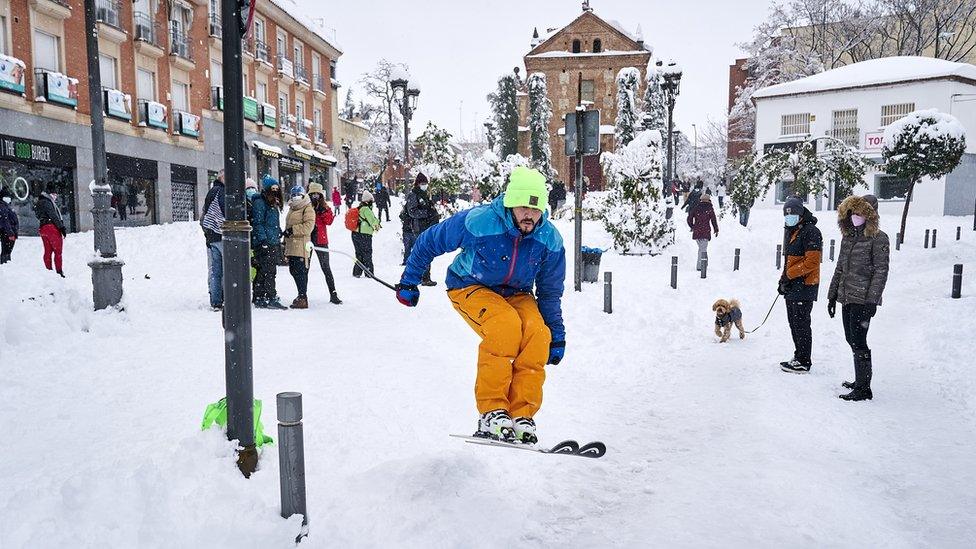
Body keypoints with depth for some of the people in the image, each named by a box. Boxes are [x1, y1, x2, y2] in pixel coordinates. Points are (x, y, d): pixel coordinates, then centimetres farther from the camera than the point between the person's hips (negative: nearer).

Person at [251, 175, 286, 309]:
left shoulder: (274, 204, 20)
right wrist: (263, 239, -20)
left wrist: (279, 235, 24)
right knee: (268, 271, -11)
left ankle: (259, 298, 18)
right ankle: (270, 298, -11)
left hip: (272, 243, 10)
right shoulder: (259, 202, -9)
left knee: (263, 271, 12)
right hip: (263, 243, -10)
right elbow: (257, 223, -15)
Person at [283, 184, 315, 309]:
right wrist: (285, 240, 27)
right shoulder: (291, 209, 22)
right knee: (293, 270, 13)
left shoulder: (308, 209, -6)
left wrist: (292, 230, -19)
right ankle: (302, 294, 24)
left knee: (300, 271, -9)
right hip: (291, 246, 9)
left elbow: (308, 227, -18)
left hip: (301, 246, -9)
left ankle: (302, 298, -6)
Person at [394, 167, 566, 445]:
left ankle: (521, 415, -18)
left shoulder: (551, 241, -13)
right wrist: (409, 282, -1)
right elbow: (429, 242, -9)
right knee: (505, 325, -34)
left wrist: (556, 336, 3)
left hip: (515, 294, 4)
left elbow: (550, 292, 2)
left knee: (539, 334, -27)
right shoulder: (478, 222, -25)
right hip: (470, 288, -3)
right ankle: (491, 412, -26)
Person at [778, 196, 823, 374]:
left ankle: (803, 363, 3)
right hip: (791, 286, 10)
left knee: (801, 324, -5)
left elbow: (811, 262, -20)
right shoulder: (790, 231, 16)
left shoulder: (811, 232, -14)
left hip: (804, 286, -10)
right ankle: (799, 357, 25)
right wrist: (784, 279, 12)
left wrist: (789, 274, -17)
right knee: (793, 322, 15)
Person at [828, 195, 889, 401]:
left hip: (863, 299, -8)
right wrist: (832, 295, 18)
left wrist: (872, 301, -18)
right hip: (847, 298, 8)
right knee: (852, 340, 13)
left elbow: (881, 271, -12)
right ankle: (860, 381, 26)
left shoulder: (878, 238, -8)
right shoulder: (848, 237, 14)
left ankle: (863, 389, -2)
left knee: (858, 342, -8)